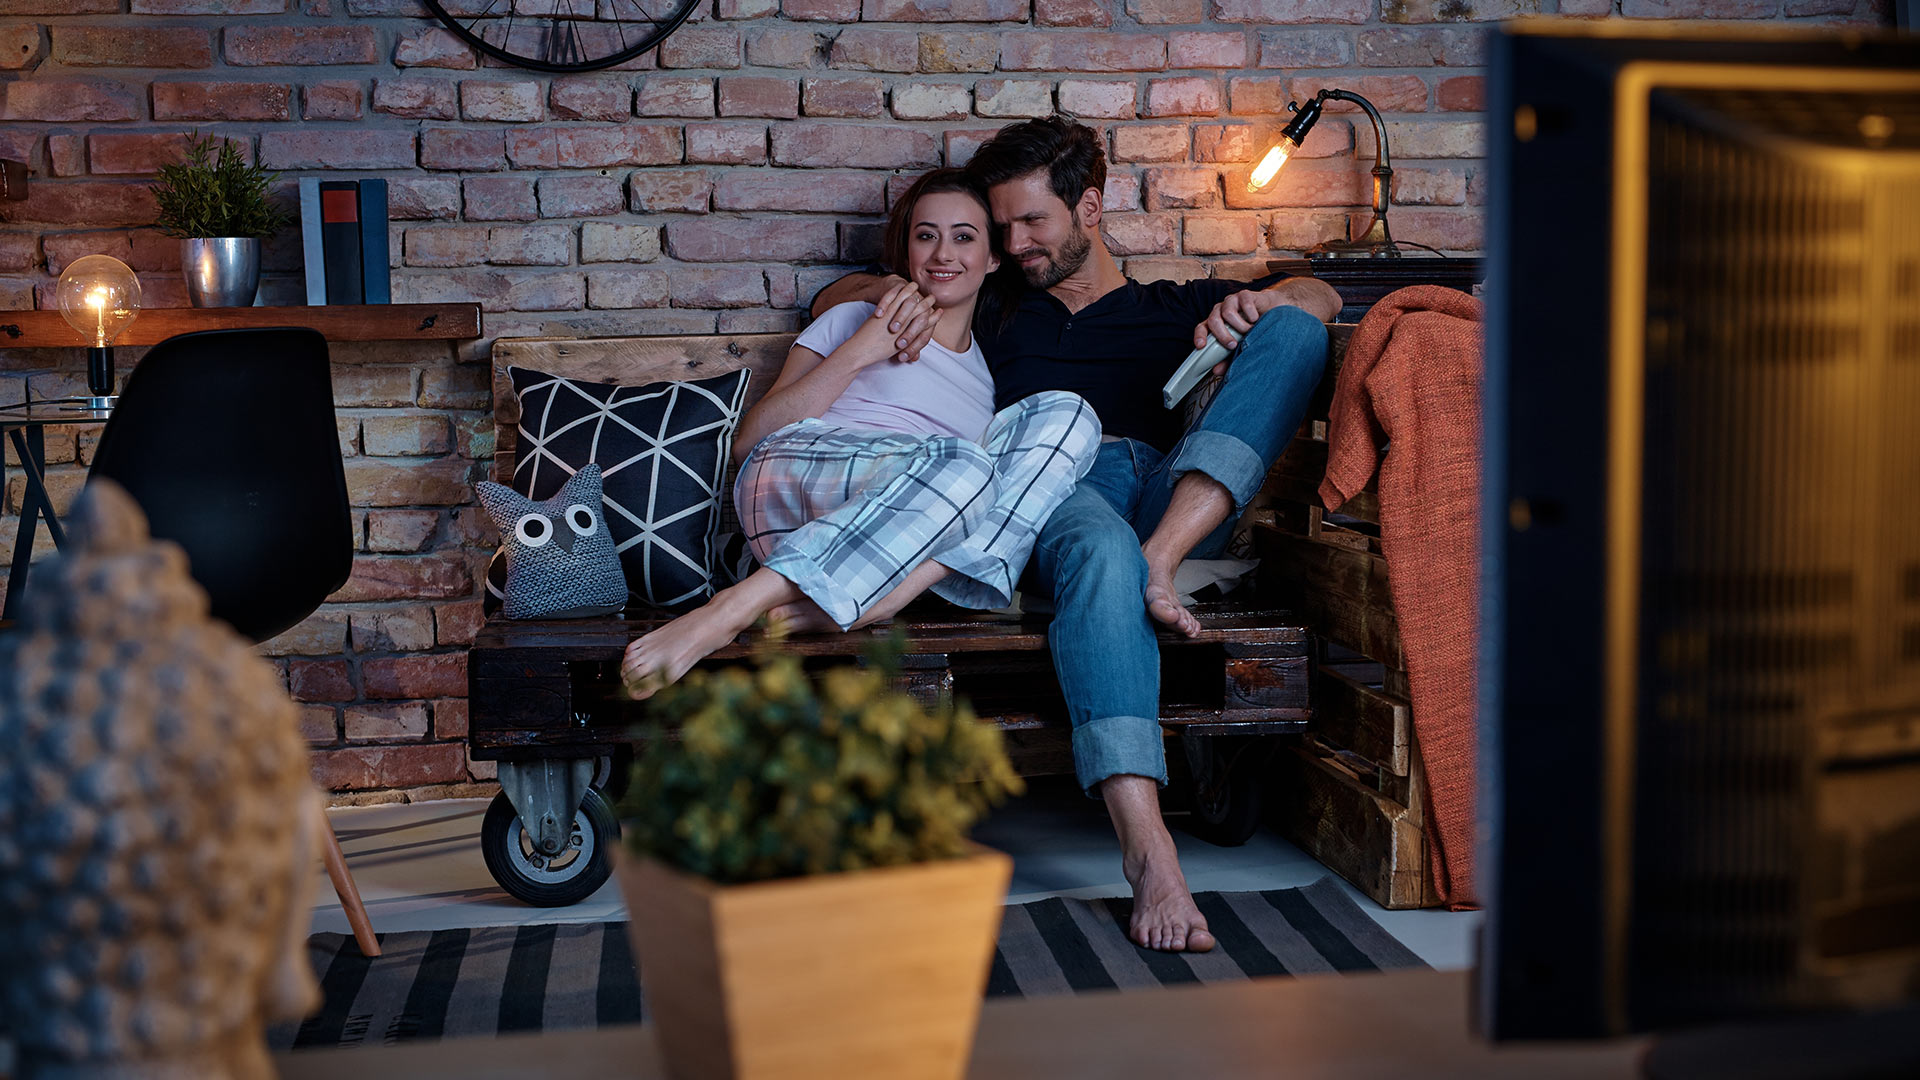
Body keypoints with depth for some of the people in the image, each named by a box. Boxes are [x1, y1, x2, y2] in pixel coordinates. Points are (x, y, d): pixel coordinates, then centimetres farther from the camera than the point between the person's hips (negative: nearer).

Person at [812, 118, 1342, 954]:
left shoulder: (1176, 308, 33)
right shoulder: (995, 323, 35)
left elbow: (1320, 299, 22)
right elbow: (833, 298, 38)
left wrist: (1255, 302, -1)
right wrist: (887, 291, 14)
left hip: (1182, 495, 2)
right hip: (1059, 491, -2)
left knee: (1292, 330, -18)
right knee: (1102, 555, -40)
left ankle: (1161, 558, -36)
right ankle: (1146, 846, -52)